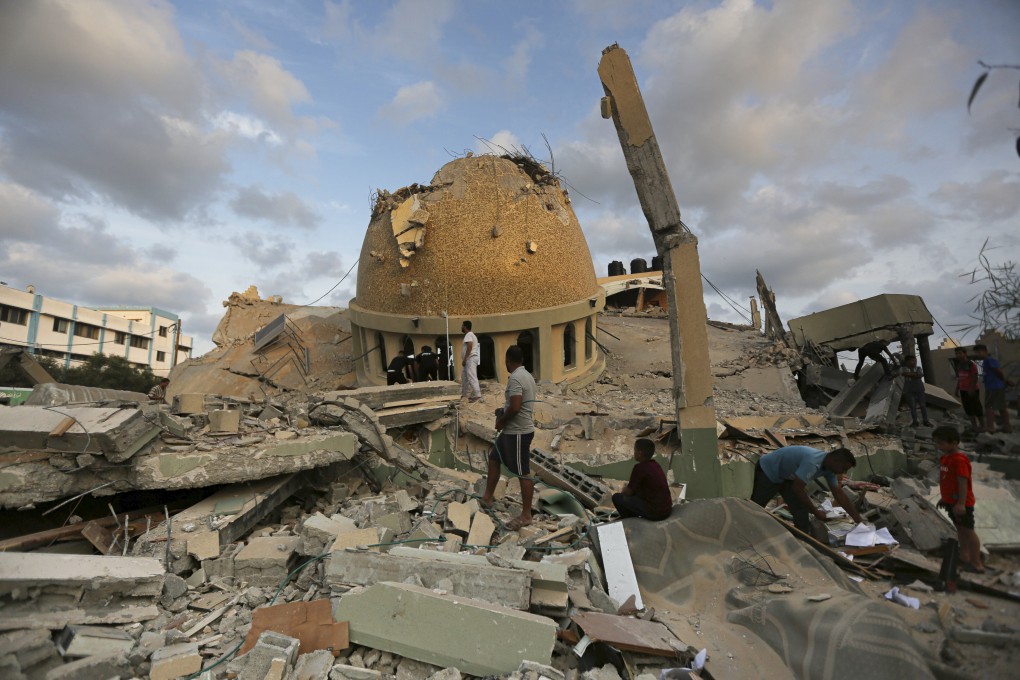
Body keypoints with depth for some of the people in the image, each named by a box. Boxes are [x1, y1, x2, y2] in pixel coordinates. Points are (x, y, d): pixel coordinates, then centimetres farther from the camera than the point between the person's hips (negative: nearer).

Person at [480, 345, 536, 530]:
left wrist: (501, 421, -13)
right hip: (513, 430, 11)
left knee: (523, 473, 0)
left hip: (518, 432, -11)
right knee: (494, 458, 20)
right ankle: (487, 498, 32)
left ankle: (526, 515, 11)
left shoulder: (515, 378, -22)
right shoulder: (526, 375, 10)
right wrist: (503, 411, 20)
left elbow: (515, 407, -29)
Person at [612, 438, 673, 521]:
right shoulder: (656, 465, 6)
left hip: (654, 513, -8)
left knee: (617, 497, 1)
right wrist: (627, 488, 19)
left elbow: (629, 492, -9)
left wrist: (623, 491, 12)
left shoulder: (639, 467, -18)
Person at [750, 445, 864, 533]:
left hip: (786, 476, 9)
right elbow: (798, 489, -33)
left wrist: (859, 520, 3)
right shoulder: (812, 463, -36)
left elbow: (839, 494, 2)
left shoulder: (828, 468, -8)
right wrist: (816, 511, -20)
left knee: (801, 512, 1)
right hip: (767, 471, -8)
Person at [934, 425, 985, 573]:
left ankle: (977, 563, 11)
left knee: (968, 530, 1)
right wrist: (944, 498, 21)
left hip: (961, 503, -9)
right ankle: (964, 556, 31)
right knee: (959, 528, 18)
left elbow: (963, 482, -26)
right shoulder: (945, 458, 6)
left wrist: (961, 503, -27)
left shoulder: (959, 460, -24)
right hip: (951, 501, 9)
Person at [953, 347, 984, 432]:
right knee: (968, 408, 10)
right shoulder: (959, 365, 10)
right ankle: (974, 425, 17)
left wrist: (972, 389, -20)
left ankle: (982, 426, 9)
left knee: (976, 408, 0)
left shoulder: (971, 364, -11)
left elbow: (975, 378, -15)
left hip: (972, 390, -7)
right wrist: (957, 389, 13)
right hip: (963, 390, 7)